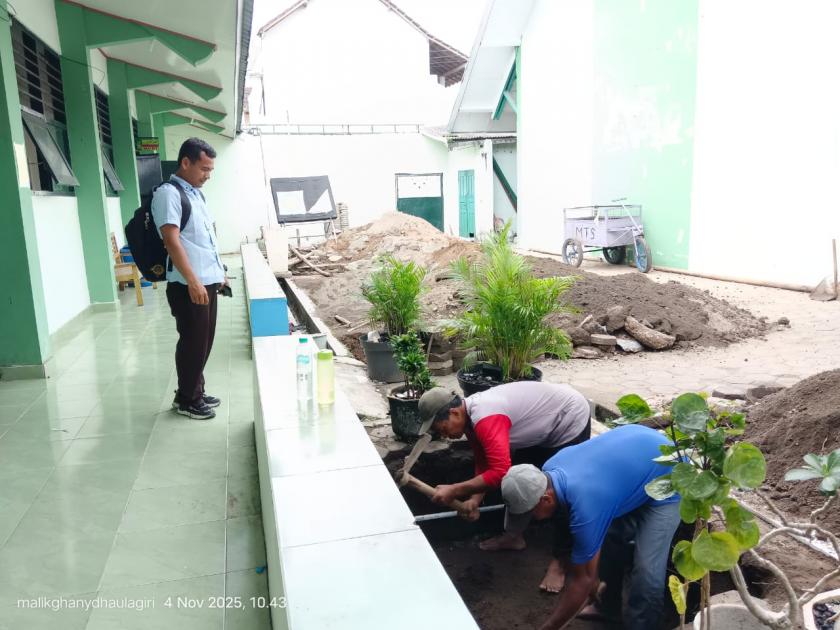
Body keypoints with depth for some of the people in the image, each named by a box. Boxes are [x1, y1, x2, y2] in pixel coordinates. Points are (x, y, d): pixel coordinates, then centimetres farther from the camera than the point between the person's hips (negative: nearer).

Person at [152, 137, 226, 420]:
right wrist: (193, 281, -26)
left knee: (203, 341, 15)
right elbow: (171, 240, -20)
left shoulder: (196, 193, 16)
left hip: (208, 281, 9)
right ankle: (186, 399, 14)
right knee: (193, 341, 0)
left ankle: (196, 392, 28)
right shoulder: (168, 193, -12)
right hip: (189, 285, -9)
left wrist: (218, 271, 23)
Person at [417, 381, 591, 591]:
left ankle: (559, 560, 11)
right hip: (543, 428, 9)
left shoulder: (485, 418, -34)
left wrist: (454, 491, -34)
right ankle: (514, 535, 31)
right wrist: (475, 500, -10)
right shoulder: (471, 416, -4)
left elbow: (500, 472, -40)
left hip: (571, 421, -9)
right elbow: (485, 465, 3)